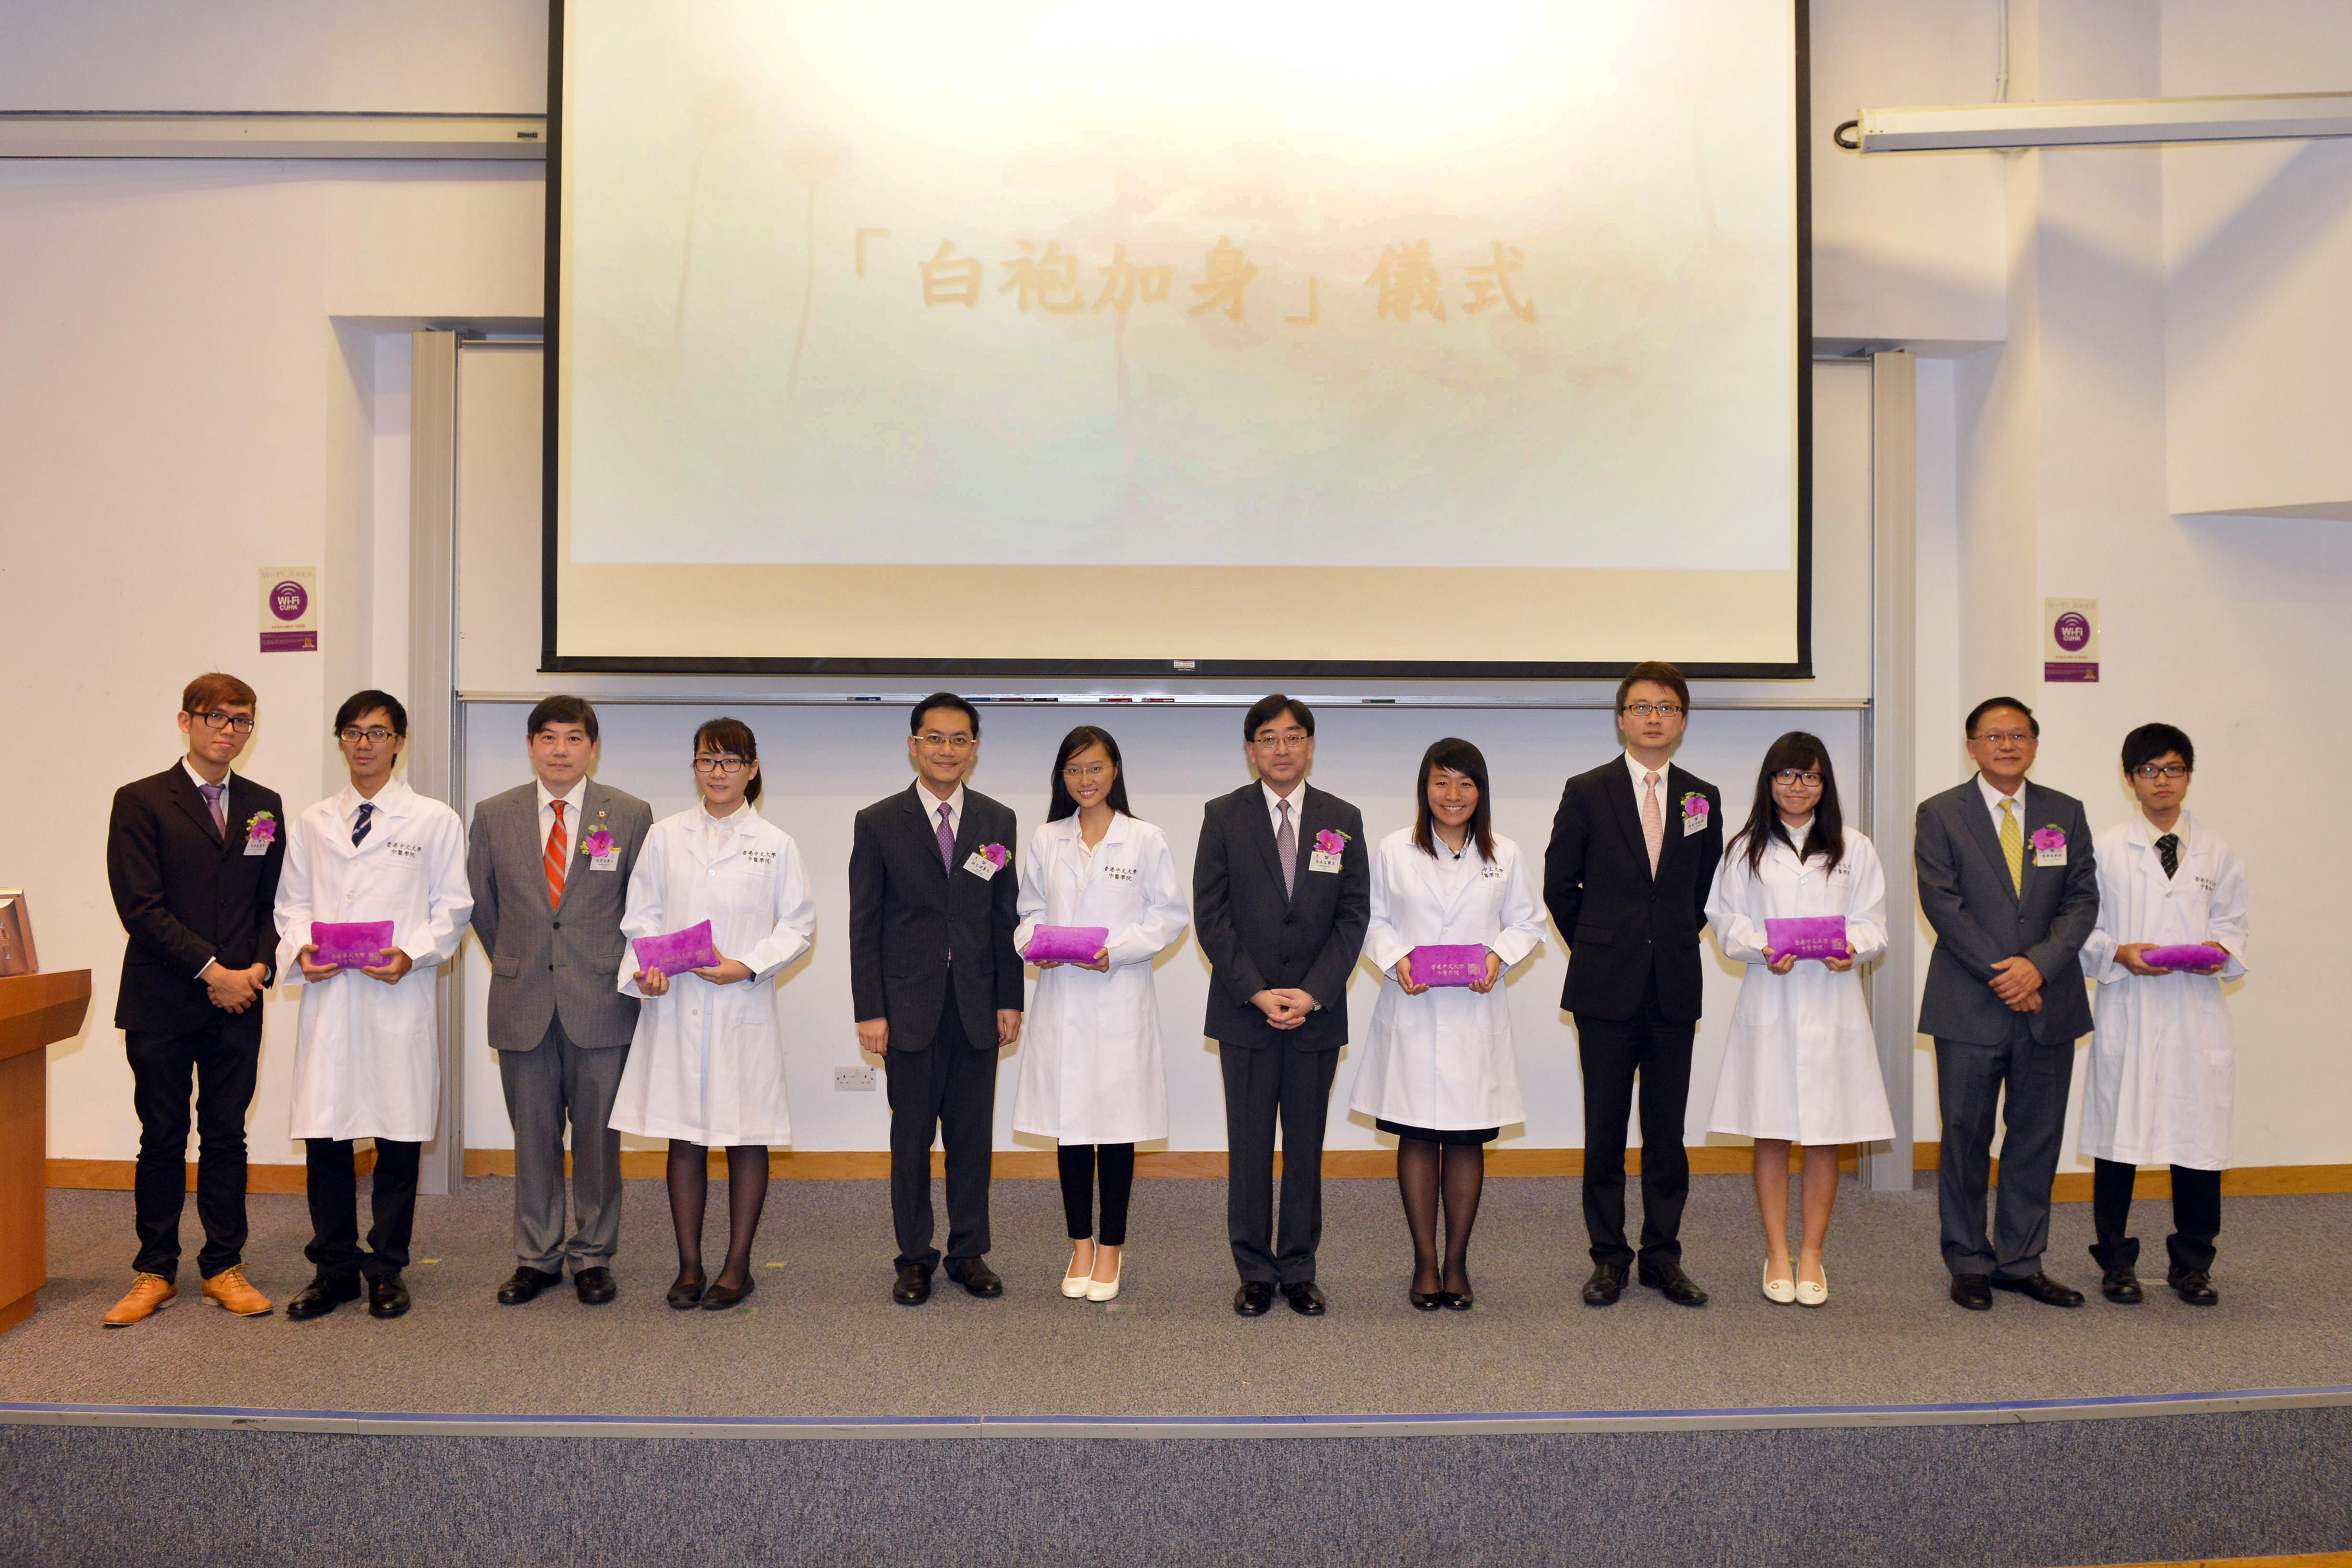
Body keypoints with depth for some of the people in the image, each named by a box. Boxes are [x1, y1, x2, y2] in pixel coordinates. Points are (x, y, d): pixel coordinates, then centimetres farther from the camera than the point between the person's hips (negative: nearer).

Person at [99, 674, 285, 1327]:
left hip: (238, 1002, 3)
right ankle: (154, 1272, 16)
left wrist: (260, 967, -4)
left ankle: (223, 1267, 16)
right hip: (161, 1003, -3)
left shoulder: (265, 806, 11)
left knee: (226, 1136, 7)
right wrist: (213, 970, -14)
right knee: (163, 1139, 5)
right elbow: (140, 905, -10)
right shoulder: (141, 802, -2)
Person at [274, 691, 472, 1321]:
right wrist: (299, 949, -4)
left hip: (400, 998, -2)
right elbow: (293, 902, 16)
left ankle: (387, 1270, 15)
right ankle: (335, 1269, 16)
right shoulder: (311, 824, 15)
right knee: (324, 1136, 3)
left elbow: (452, 908, 3)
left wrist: (412, 955, -13)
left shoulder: (435, 821, 5)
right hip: (328, 996, 3)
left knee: (399, 1139, 2)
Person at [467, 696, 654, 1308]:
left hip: (601, 1003, -1)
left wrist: (617, 967, 8)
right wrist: (514, 964, 14)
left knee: (598, 1137, 4)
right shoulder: (493, 815, 5)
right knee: (533, 1137, 8)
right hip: (523, 1004, 1)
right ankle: (536, 1257, 21)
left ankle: (592, 1257, 17)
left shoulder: (630, 816, 1)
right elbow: (479, 901, 16)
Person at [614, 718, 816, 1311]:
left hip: (744, 1008, -1)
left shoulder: (776, 845, 2)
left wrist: (748, 966, -12)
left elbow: (797, 926, 2)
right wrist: (646, 966, -10)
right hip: (675, 1005, 2)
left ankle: (738, 1265, 16)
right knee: (684, 1137, 6)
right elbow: (641, 917, 9)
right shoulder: (664, 837, 7)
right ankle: (689, 1266, 16)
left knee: (746, 1138, 4)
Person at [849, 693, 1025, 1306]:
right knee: (911, 1136, 6)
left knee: (973, 1135, 8)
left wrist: (1010, 1000, 2)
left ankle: (969, 1251, 20)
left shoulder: (998, 822, 6)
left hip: (978, 1006, 2)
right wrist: (870, 1011, -7)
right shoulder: (878, 823, 0)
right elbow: (864, 925, -2)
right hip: (909, 1005, -2)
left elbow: (1007, 918, 7)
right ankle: (915, 1257, 18)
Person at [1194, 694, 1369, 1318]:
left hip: (1317, 1009, 1)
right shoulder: (1224, 816, 1)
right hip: (1244, 1010, -1)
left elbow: (1354, 915, 2)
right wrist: (1256, 992, -11)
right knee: (1249, 1147, 4)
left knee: (1307, 1145, 7)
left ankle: (1299, 1270, 18)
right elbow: (1210, 914, -2)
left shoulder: (1343, 820, 6)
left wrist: (1313, 993, -9)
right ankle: (1255, 1272, 15)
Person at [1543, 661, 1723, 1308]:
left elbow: (1706, 890, 16)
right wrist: (1597, 947, 6)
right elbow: (1559, 885, 4)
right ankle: (1609, 1259, 14)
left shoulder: (1703, 799, 8)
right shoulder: (1587, 792, 0)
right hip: (1606, 988, -2)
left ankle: (1663, 1257, 18)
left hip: (1674, 988, 2)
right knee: (1605, 1131, 4)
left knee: (1667, 1130, 7)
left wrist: (1675, 943, 10)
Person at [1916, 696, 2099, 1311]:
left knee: (2037, 1139, 8)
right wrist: (2002, 976, -13)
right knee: (1966, 1139, 4)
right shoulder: (1940, 814, 0)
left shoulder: (2066, 814, 10)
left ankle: (2022, 1262, 20)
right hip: (1969, 1007, -3)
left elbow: (2082, 901, 3)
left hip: (2049, 1005, 3)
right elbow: (1943, 906, -7)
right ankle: (1970, 1264, 17)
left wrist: (2038, 965, -12)